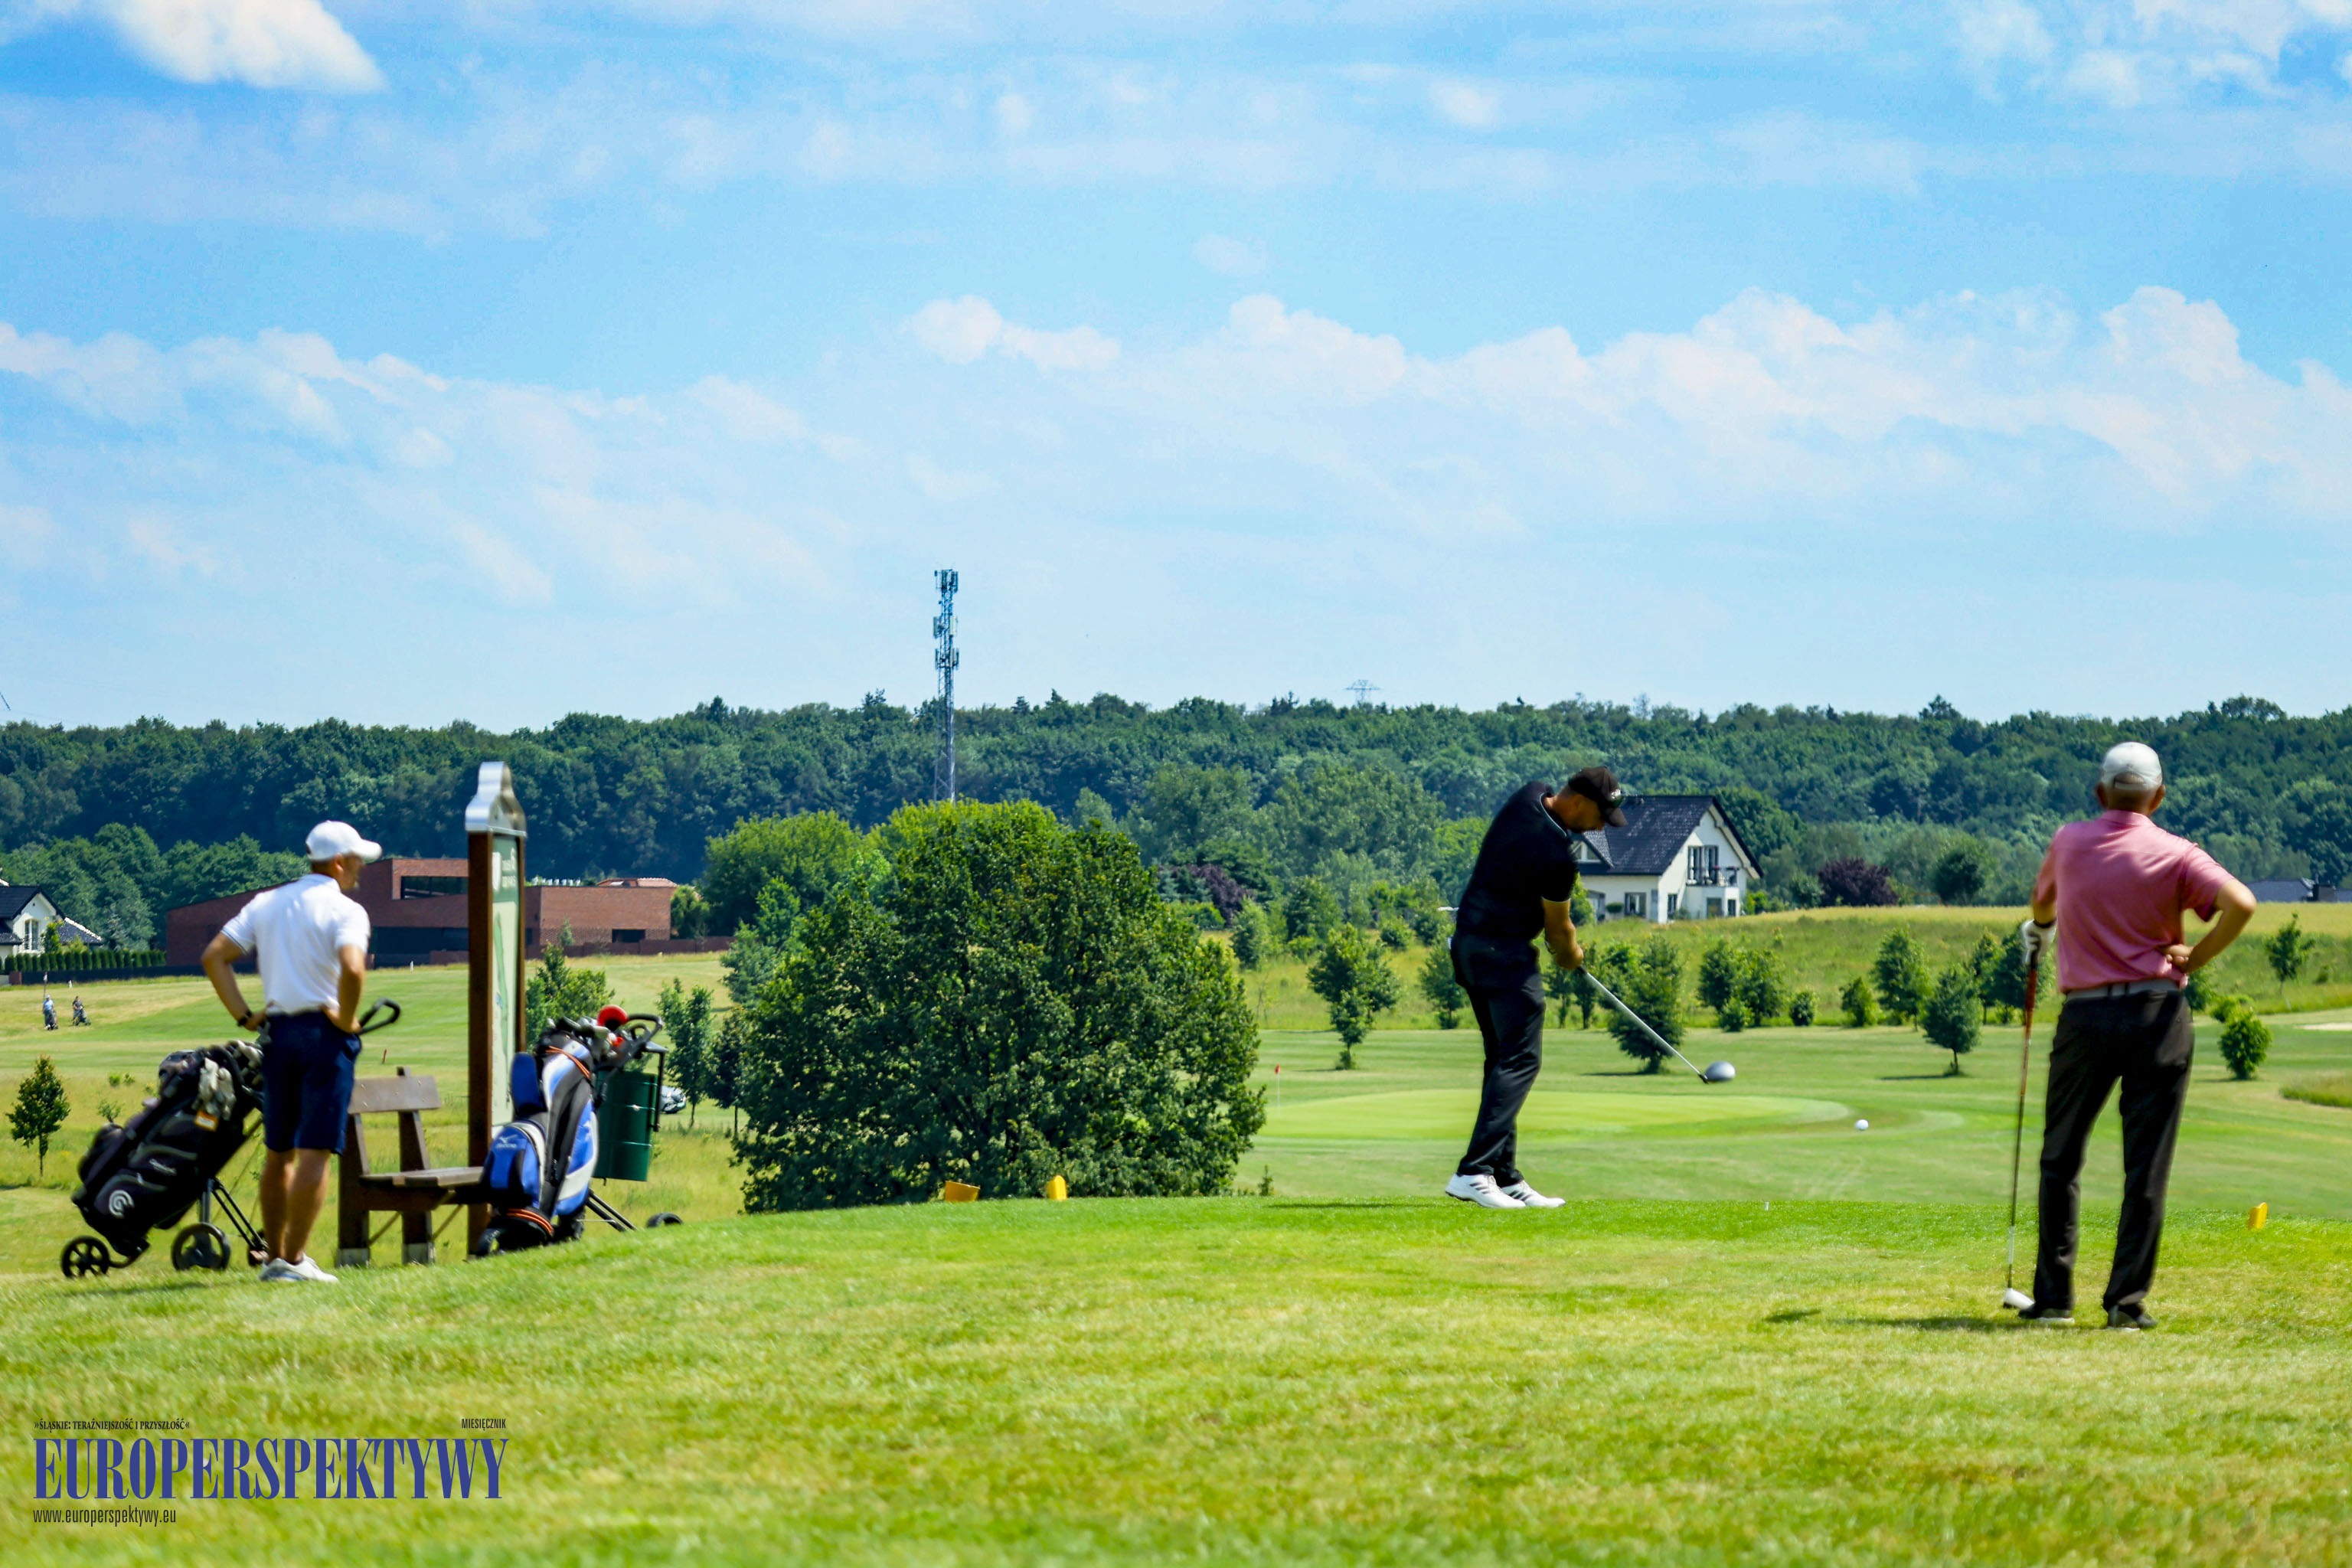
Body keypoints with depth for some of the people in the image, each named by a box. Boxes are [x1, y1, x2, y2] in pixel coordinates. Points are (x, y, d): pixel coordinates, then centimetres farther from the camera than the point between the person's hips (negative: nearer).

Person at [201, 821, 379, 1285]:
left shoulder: (267, 904, 13)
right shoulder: (344, 910, -7)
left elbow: (214, 956, 8)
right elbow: (352, 968, -26)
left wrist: (243, 1016, 6)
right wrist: (346, 1020, -11)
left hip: (276, 1033, 6)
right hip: (324, 1036, -6)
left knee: (278, 1152, 15)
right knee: (315, 1151, -5)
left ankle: (274, 1257, 18)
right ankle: (294, 1260, -9)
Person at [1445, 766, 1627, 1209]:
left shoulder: (1530, 797, 3)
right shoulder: (1557, 853, -23)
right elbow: (1558, 929, -7)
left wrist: (1564, 942, 18)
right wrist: (1572, 955, 15)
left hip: (1469, 940, 10)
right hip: (1505, 952, -10)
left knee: (1503, 1058, 11)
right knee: (1520, 1060, -12)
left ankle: (1504, 1176, 11)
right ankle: (1474, 1172, -22)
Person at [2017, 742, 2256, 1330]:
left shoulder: (2069, 842, 6)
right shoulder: (2176, 855, -3)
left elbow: (2044, 897, 28)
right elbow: (2241, 904, -19)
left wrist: (2041, 930, 51)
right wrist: (2196, 957, -4)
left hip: (2085, 1013, 2)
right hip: (2158, 1012, -1)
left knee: (2061, 1159, 12)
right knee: (2147, 1166, 1)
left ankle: (2053, 1296, 9)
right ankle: (2128, 1299, -3)